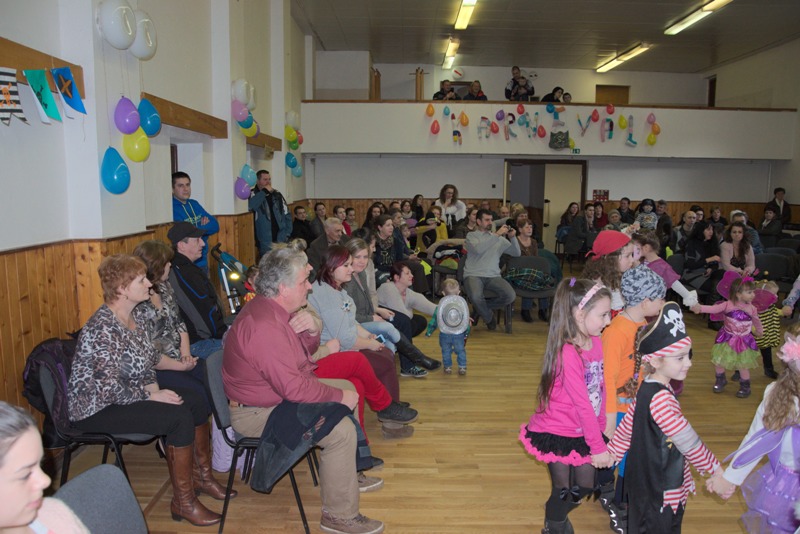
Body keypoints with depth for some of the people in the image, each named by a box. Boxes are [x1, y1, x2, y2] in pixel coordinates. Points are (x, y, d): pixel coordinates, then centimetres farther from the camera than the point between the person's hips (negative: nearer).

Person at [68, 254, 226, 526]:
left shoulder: (134, 319, 3)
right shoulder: (102, 329, -25)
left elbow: (146, 362, 12)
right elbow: (110, 388, -28)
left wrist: (152, 387, -5)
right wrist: (151, 397, -19)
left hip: (126, 395, 9)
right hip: (96, 409, -9)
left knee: (197, 401, 1)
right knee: (179, 416, -24)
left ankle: (202, 475, 19)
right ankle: (182, 502, -9)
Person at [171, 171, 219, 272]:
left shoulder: (194, 204, 12)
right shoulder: (171, 208, -13)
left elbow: (215, 225, 8)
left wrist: (197, 230, -10)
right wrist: (207, 227, -7)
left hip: (203, 261, 7)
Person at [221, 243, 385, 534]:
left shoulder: (274, 308, 1)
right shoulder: (264, 326, -31)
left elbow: (307, 351, 10)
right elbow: (294, 388, -33)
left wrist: (313, 328, -13)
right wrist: (339, 396, -19)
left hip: (280, 391, 11)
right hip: (257, 412, -11)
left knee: (348, 390, 16)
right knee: (342, 430, -20)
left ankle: (347, 473, 30)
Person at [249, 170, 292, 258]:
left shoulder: (277, 194, 10)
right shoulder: (254, 194, -1)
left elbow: (287, 214, 12)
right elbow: (251, 206, -23)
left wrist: (287, 234, 3)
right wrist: (264, 191, -14)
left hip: (280, 240, 4)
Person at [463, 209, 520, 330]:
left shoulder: (500, 239, 16)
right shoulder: (471, 235, 6)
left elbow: (516, 253, 12)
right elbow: (478, 249, -17)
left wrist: (513, 237, -4)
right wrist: (496, 234, -16)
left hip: (493, 276, 4)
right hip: (473, 275, -3)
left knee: (511, 296, -24)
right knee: (476, 297, -36)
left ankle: (480, 308, 4)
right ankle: (489, 317, 2)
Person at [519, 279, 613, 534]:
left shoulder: (596, 343, -5)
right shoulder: (568, 353, -28)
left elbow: (601, 390, 2)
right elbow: (582, 404, -25)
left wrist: (601, 428, 2)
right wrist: (598, 447, -20)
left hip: (583, 432, 7)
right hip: (557, 433, -7)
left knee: (585, 487, 18)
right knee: (563, 491, 9)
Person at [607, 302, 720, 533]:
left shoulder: (648, 389, 3)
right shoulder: (660, 399, -27)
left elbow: (627, 426, 11)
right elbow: (688, 442, -22)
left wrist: (611, 453, 19)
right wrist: (715, 470, -9)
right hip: (660, 495, -9)